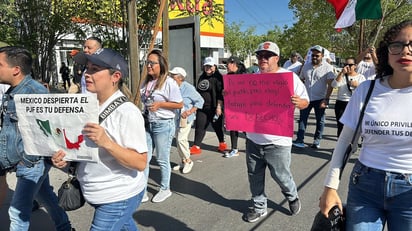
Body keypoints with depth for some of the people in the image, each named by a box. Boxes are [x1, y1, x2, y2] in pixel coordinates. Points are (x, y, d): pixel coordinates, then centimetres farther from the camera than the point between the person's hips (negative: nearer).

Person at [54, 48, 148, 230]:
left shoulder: (127, 112, -23)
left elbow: (140, 163, -23)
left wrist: (106, 143, -33)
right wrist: (65, 157, -8)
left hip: (119, 198, -7)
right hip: (98, 195, 8)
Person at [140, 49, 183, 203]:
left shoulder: (169, 82, -12)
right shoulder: (146, 82, 8)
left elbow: (180, 104, -11)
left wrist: (160, 104, -18)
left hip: (163, 125, -6)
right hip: (147, 124, 6)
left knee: (162, 160, 7)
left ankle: (165, 189, 26)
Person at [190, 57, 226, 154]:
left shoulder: (218, 77, -7)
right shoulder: (202, 77, 16)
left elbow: (220, 94, -15)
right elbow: (198, 91, 24)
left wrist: (219, 107, -21)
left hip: (213, 107, -6)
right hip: (202, 107, 6)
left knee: (217, 126, 8)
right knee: (199, 127, 1)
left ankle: (222, 143, 29)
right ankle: (196, 147, 4)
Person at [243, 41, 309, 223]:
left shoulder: (290, 77, -6)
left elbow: (305, 101, -4)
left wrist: (298, 102, -28)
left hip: (277, 141, -4)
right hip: (253, 139, 5)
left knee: (281, 175, 8)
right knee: (255, 176, 14)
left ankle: (292, 197, 41)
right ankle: (259, 207, 34)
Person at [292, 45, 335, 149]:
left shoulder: (327, 67, -6)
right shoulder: (306, 66, 6)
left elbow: (330, 85, -11)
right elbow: (301, 80, 13)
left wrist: (326, 99, -18)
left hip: (319, 99, -3)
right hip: (306, 98, 3)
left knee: (320, 120, 7)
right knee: (302, 119, -1)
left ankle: (317, 141, 18)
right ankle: (300, 140, 0)